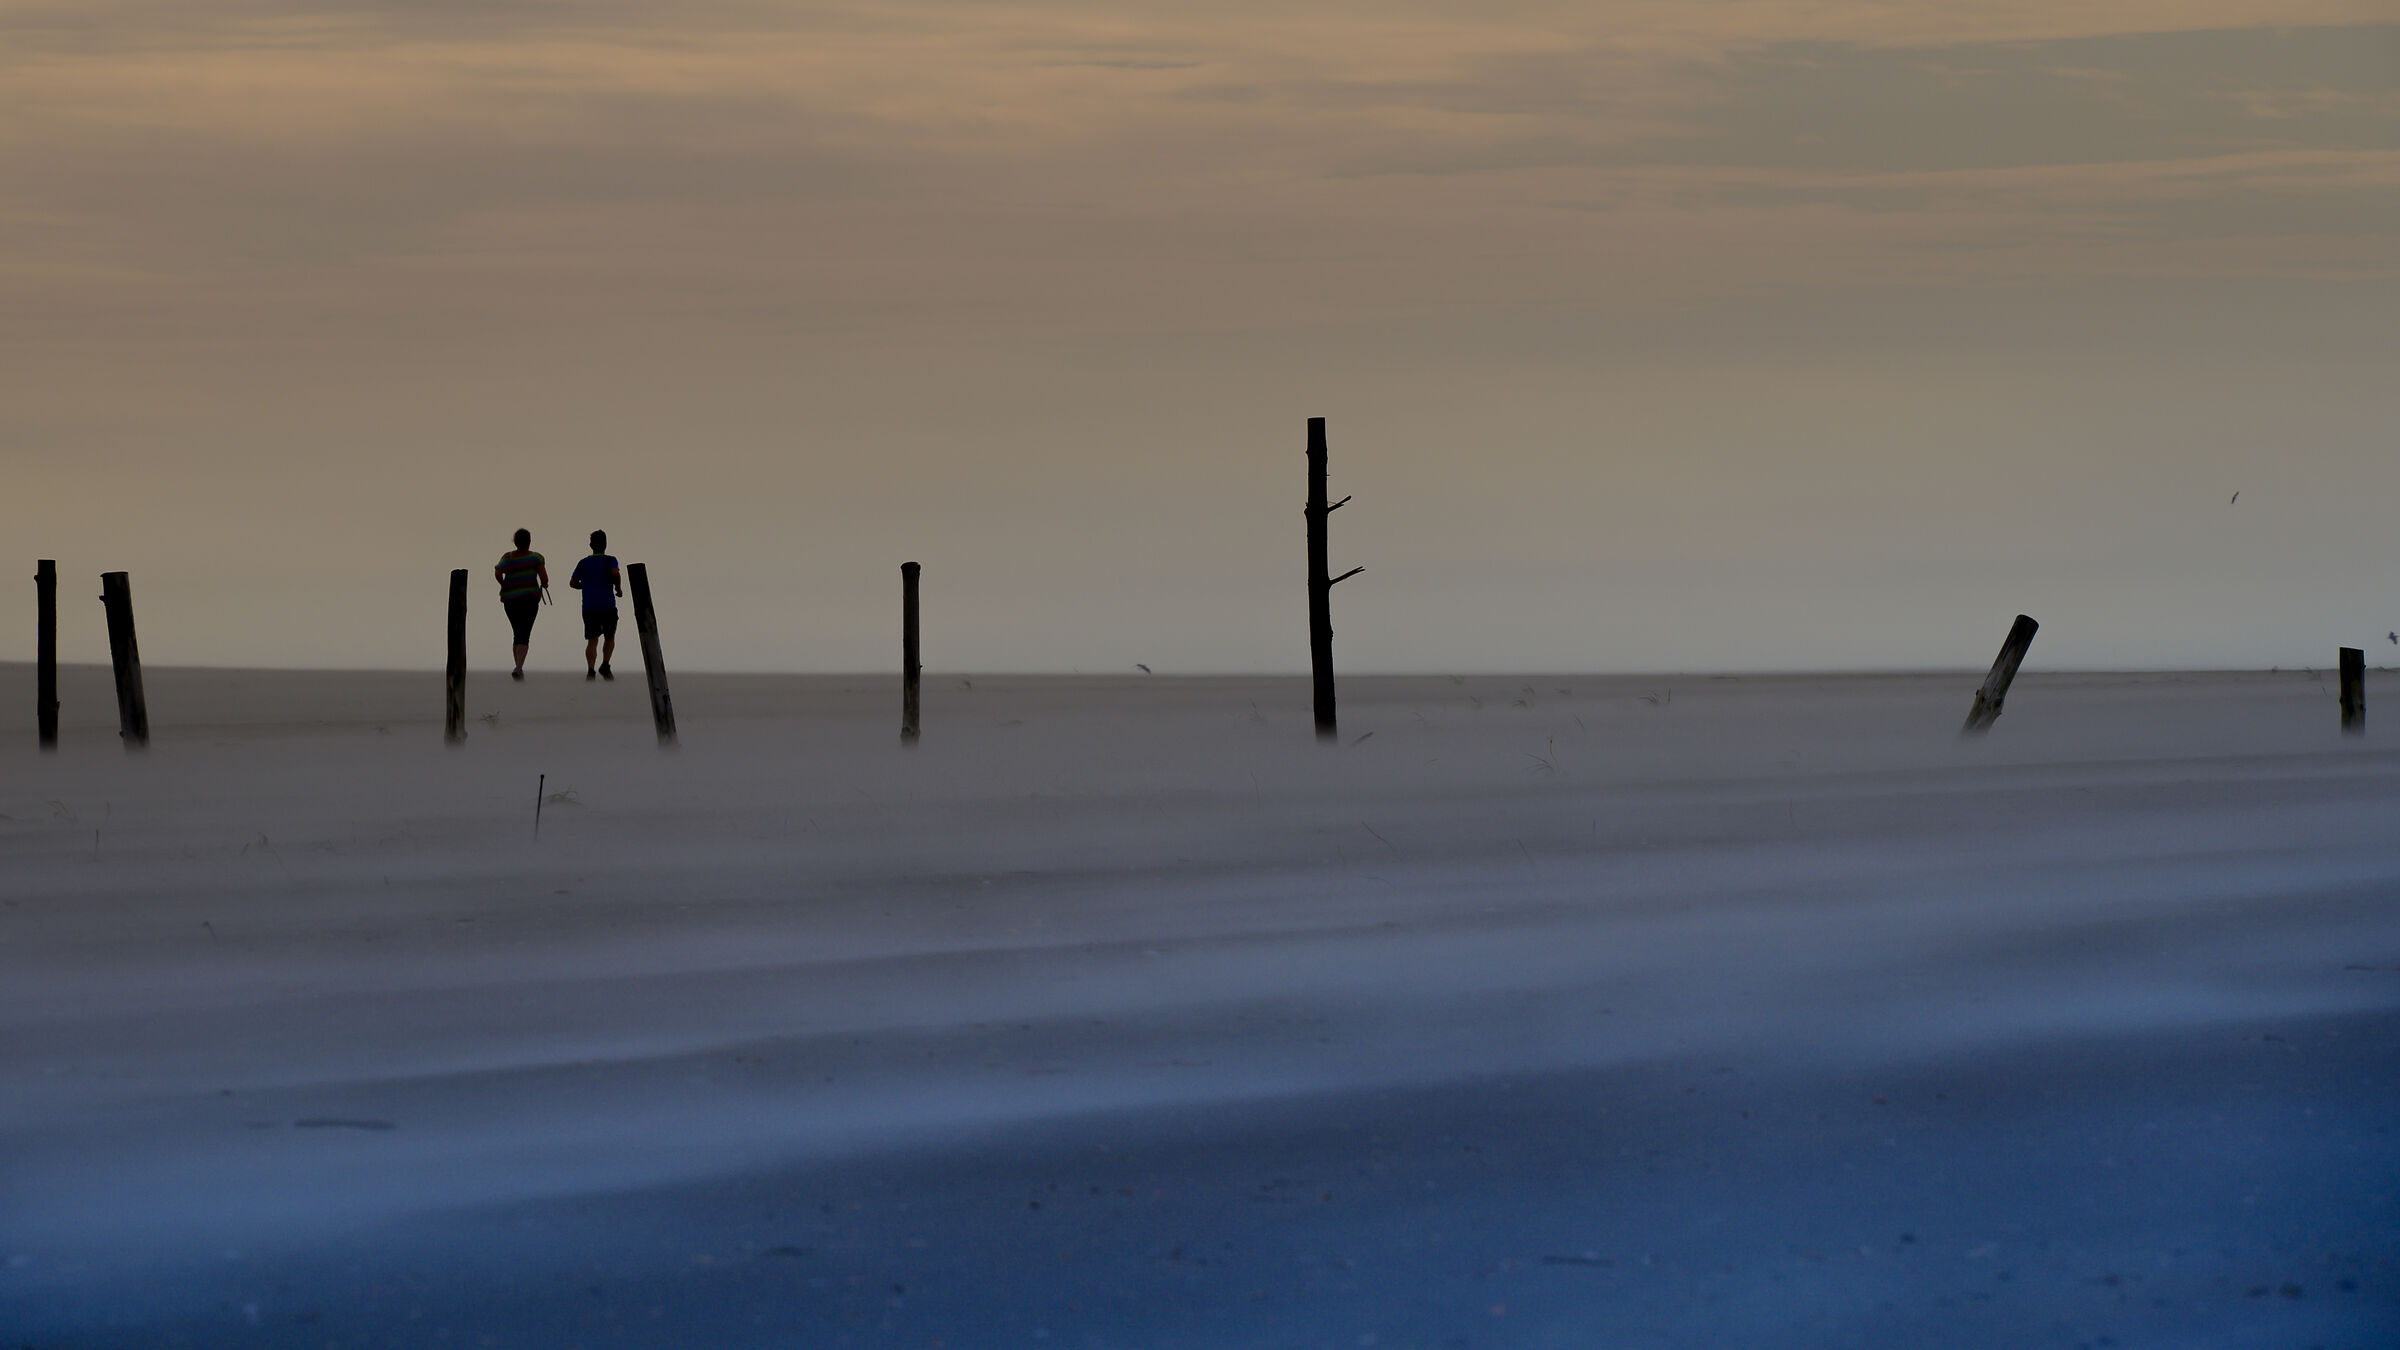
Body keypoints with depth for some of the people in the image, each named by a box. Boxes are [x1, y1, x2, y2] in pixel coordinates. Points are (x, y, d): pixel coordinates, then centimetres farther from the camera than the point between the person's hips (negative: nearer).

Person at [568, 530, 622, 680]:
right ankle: (605, 665, -2)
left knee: (592, 641, 0)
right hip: (607, 605, -2)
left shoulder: (583, 563, 11)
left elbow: (572, 582, 8)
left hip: (589, 607, 2)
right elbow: (615, 573, -18)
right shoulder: (609, 560, 1)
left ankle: (590, 671, -16)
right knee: (610, 638, 15)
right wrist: (618, 588, -1)